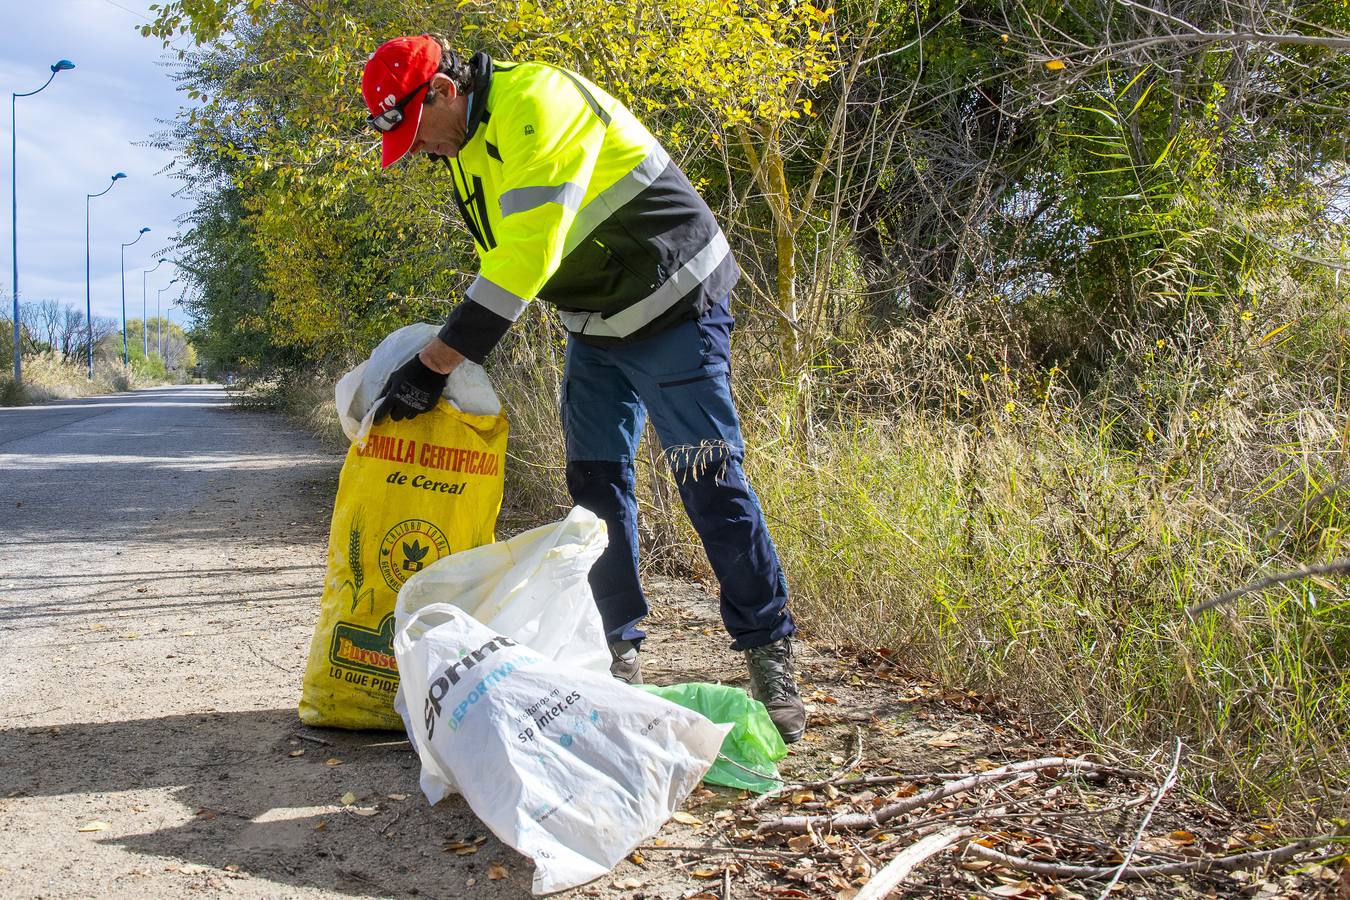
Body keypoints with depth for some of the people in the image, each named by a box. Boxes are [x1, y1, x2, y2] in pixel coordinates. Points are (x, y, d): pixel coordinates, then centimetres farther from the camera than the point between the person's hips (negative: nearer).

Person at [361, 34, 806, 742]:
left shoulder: (538, 102, -24)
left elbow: (527, 258, -31)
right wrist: (437, 364, 2)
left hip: (672, 309, -9)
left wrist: (432, 364, -29)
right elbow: (498, 266, 12)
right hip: (594, 330, 9)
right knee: (596, 483, 5)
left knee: (711, 482, -9)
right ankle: (618, 654, 14)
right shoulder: (467, 148, 7)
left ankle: (769, 656, 0)